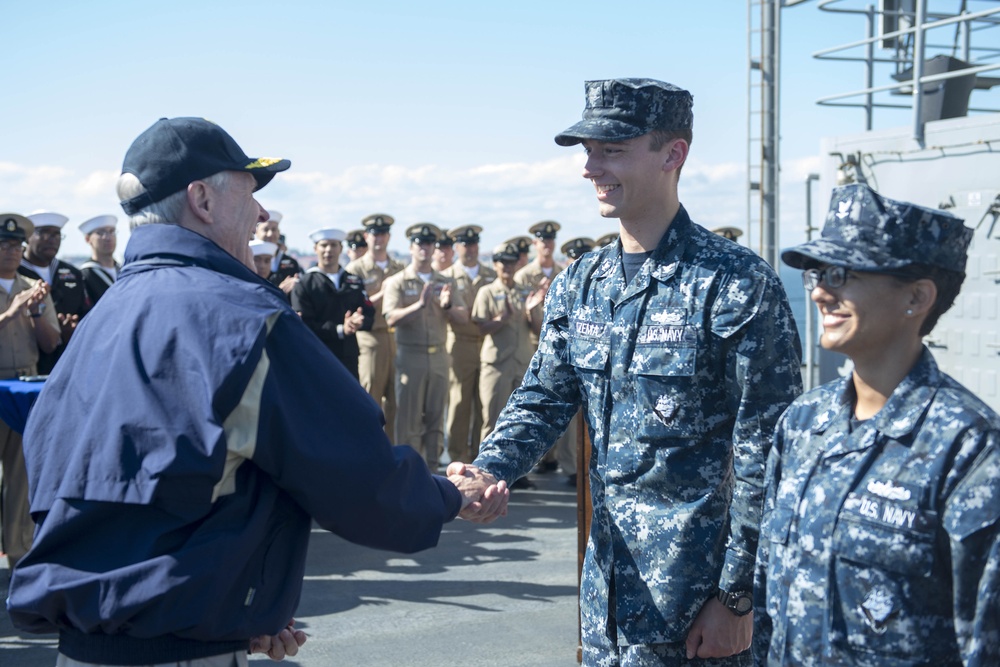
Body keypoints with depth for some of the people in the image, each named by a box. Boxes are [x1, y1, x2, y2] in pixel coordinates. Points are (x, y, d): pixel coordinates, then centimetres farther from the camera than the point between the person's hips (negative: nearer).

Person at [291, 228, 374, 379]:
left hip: (349, 359, 4)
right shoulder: (304, 285, 0)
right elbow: (303, 325, -10)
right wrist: (340, 330, -19)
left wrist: (359, 321, -16)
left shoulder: (354, 282, 15)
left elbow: (369, 315, 8)